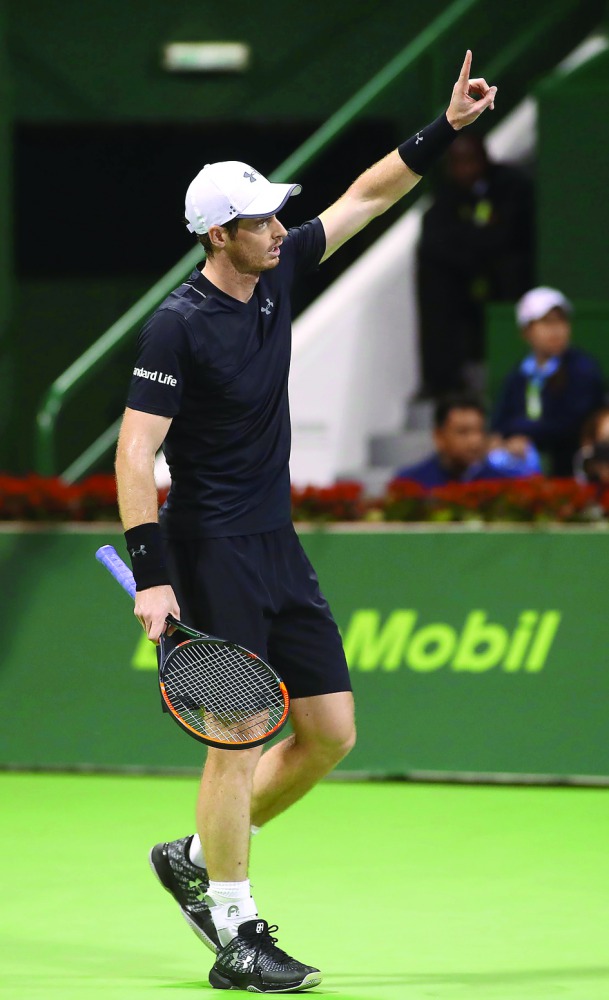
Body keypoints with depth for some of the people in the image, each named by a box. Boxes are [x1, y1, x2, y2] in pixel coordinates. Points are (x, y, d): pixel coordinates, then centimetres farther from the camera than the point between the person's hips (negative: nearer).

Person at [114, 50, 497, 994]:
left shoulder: (276, 273, 5)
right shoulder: (178, 325, -16)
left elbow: (366, 198, 17)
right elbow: (135, 453, -18)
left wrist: (445, 129, 10)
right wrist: (150, 576, -24)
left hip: (277, 548, 8)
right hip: (210, 552, -8)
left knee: (331, 730, 7)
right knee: (240, 735, -9)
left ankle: (196, 858, 23)